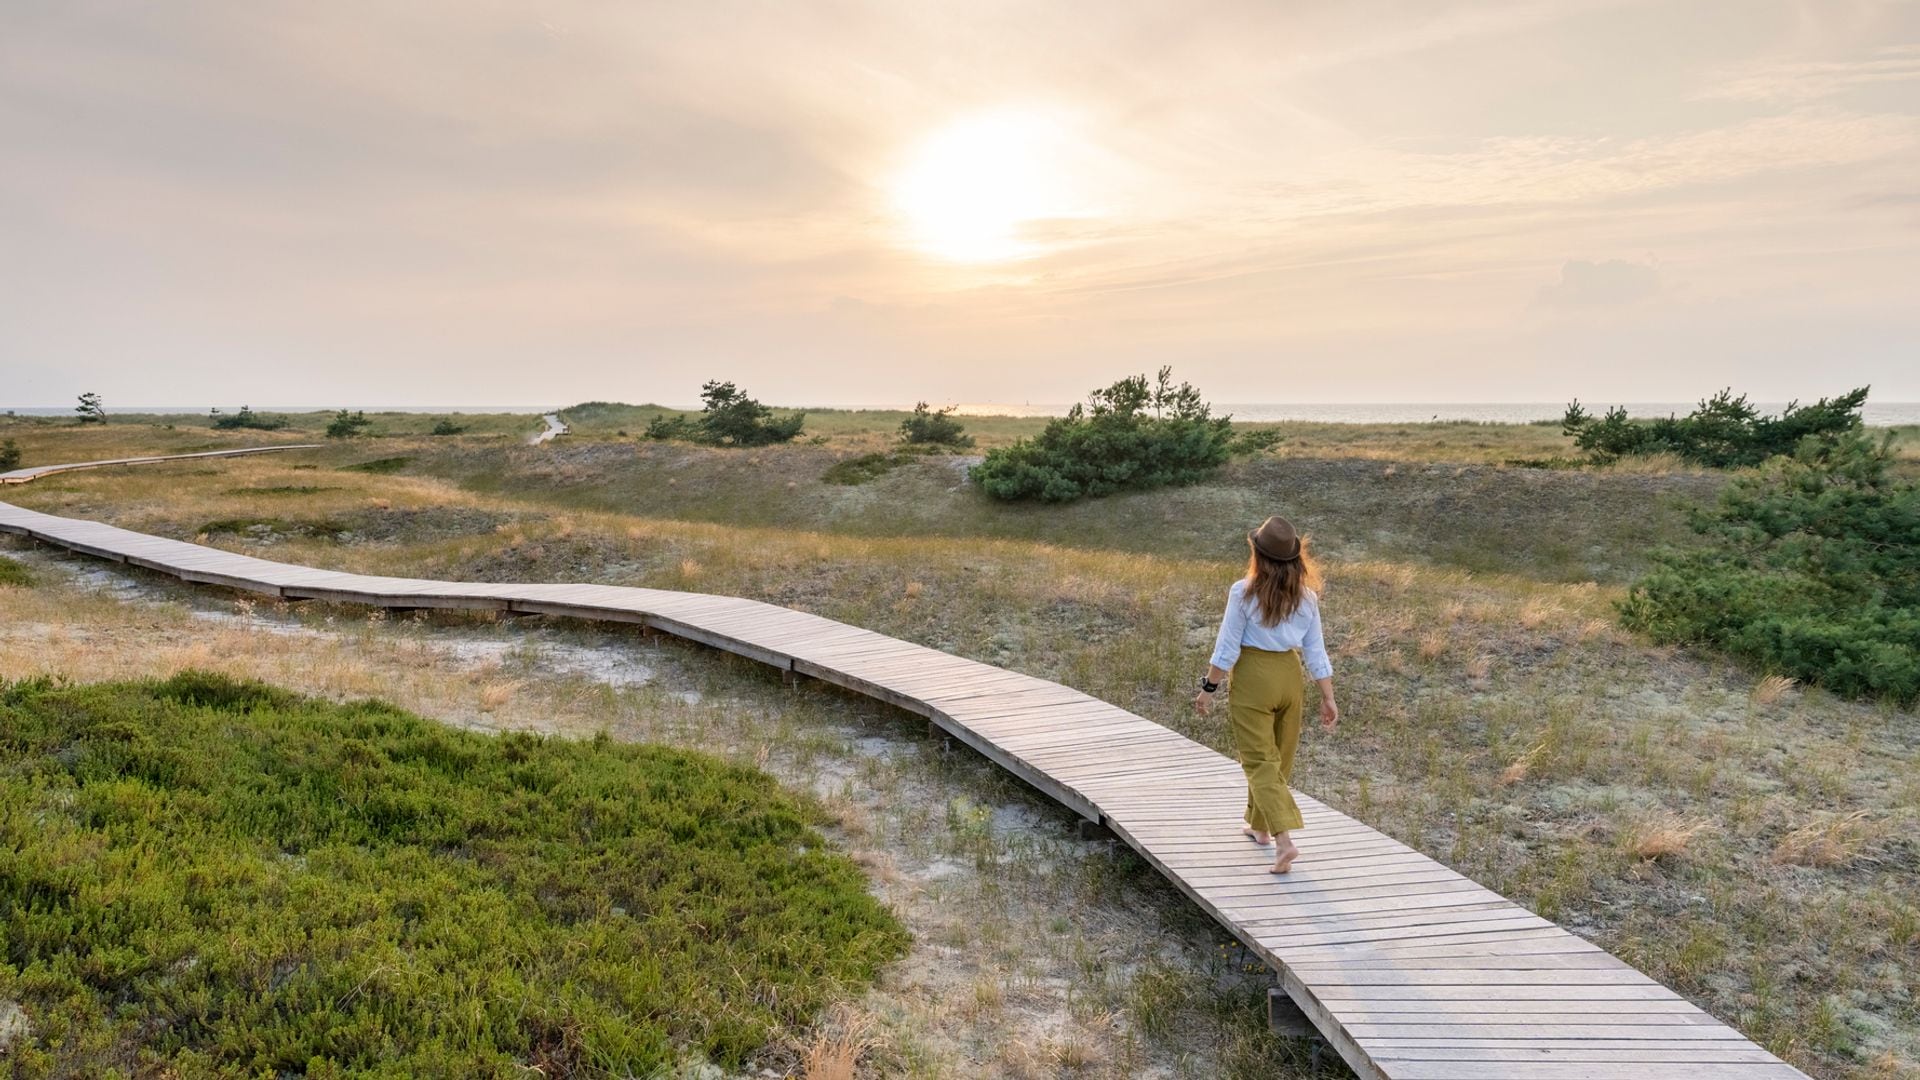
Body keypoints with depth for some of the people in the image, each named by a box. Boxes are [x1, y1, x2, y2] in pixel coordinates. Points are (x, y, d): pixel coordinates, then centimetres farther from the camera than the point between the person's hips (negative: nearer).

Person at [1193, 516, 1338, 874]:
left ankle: (1283, 839, -14)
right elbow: (1316, 651, 1)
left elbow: (1227, 648, -12)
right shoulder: (1306, 596, -1)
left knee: (1260, 761, 0)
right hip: (1291, 675, 5)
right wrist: (1328, 698, 6)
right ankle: (1260, 826, 35)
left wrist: (1208, 688, -4)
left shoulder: (1243, 592, -14)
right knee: (1277, 758, 19)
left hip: (1252, 677, -5)